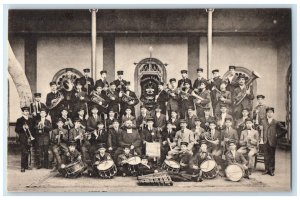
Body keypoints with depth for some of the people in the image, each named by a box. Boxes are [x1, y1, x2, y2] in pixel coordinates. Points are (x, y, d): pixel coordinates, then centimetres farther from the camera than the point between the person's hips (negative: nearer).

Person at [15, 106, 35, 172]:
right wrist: (23, 127, -19)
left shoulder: (31, 120, 15)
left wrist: (31, 136, 4)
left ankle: (26, 165, 17)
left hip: (30, 138, 4)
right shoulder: (19, 120, 2)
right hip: (23, 139, -4)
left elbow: (33, 128, 19)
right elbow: (16, 129, -3)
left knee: (28, 152, 6)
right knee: (24, 153, -9)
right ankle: (22, 167, -6)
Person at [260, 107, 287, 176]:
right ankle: (267, 169, 14)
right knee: (266, 156, 5)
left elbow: (285, 130, 2)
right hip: (265, 141, 2)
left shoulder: (276, 122, 1)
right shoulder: (263, 121, 10)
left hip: (272, 142, -2)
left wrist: (278, 136, 1)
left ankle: (272, 170, 12)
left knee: (272, 156, 3)